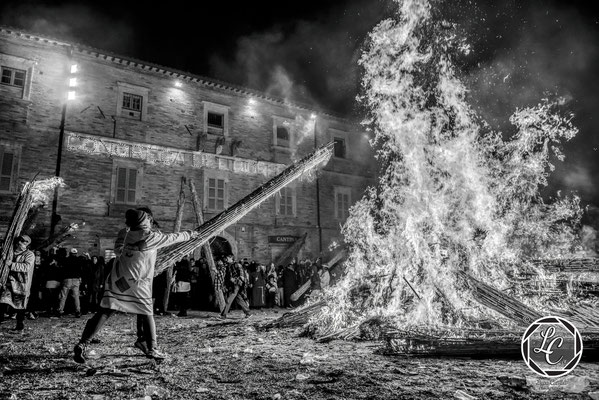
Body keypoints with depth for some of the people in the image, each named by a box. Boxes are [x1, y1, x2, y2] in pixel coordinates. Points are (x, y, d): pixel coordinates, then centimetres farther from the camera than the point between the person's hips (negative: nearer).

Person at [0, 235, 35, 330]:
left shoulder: (30, 254, -4)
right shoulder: (12, 252, 13)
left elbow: (26, 267, -19)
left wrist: (11, 264, -23)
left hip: (22, 283, -4)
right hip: (10, 281, 5)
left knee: (20, 305, 3)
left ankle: (20, 325, 14)